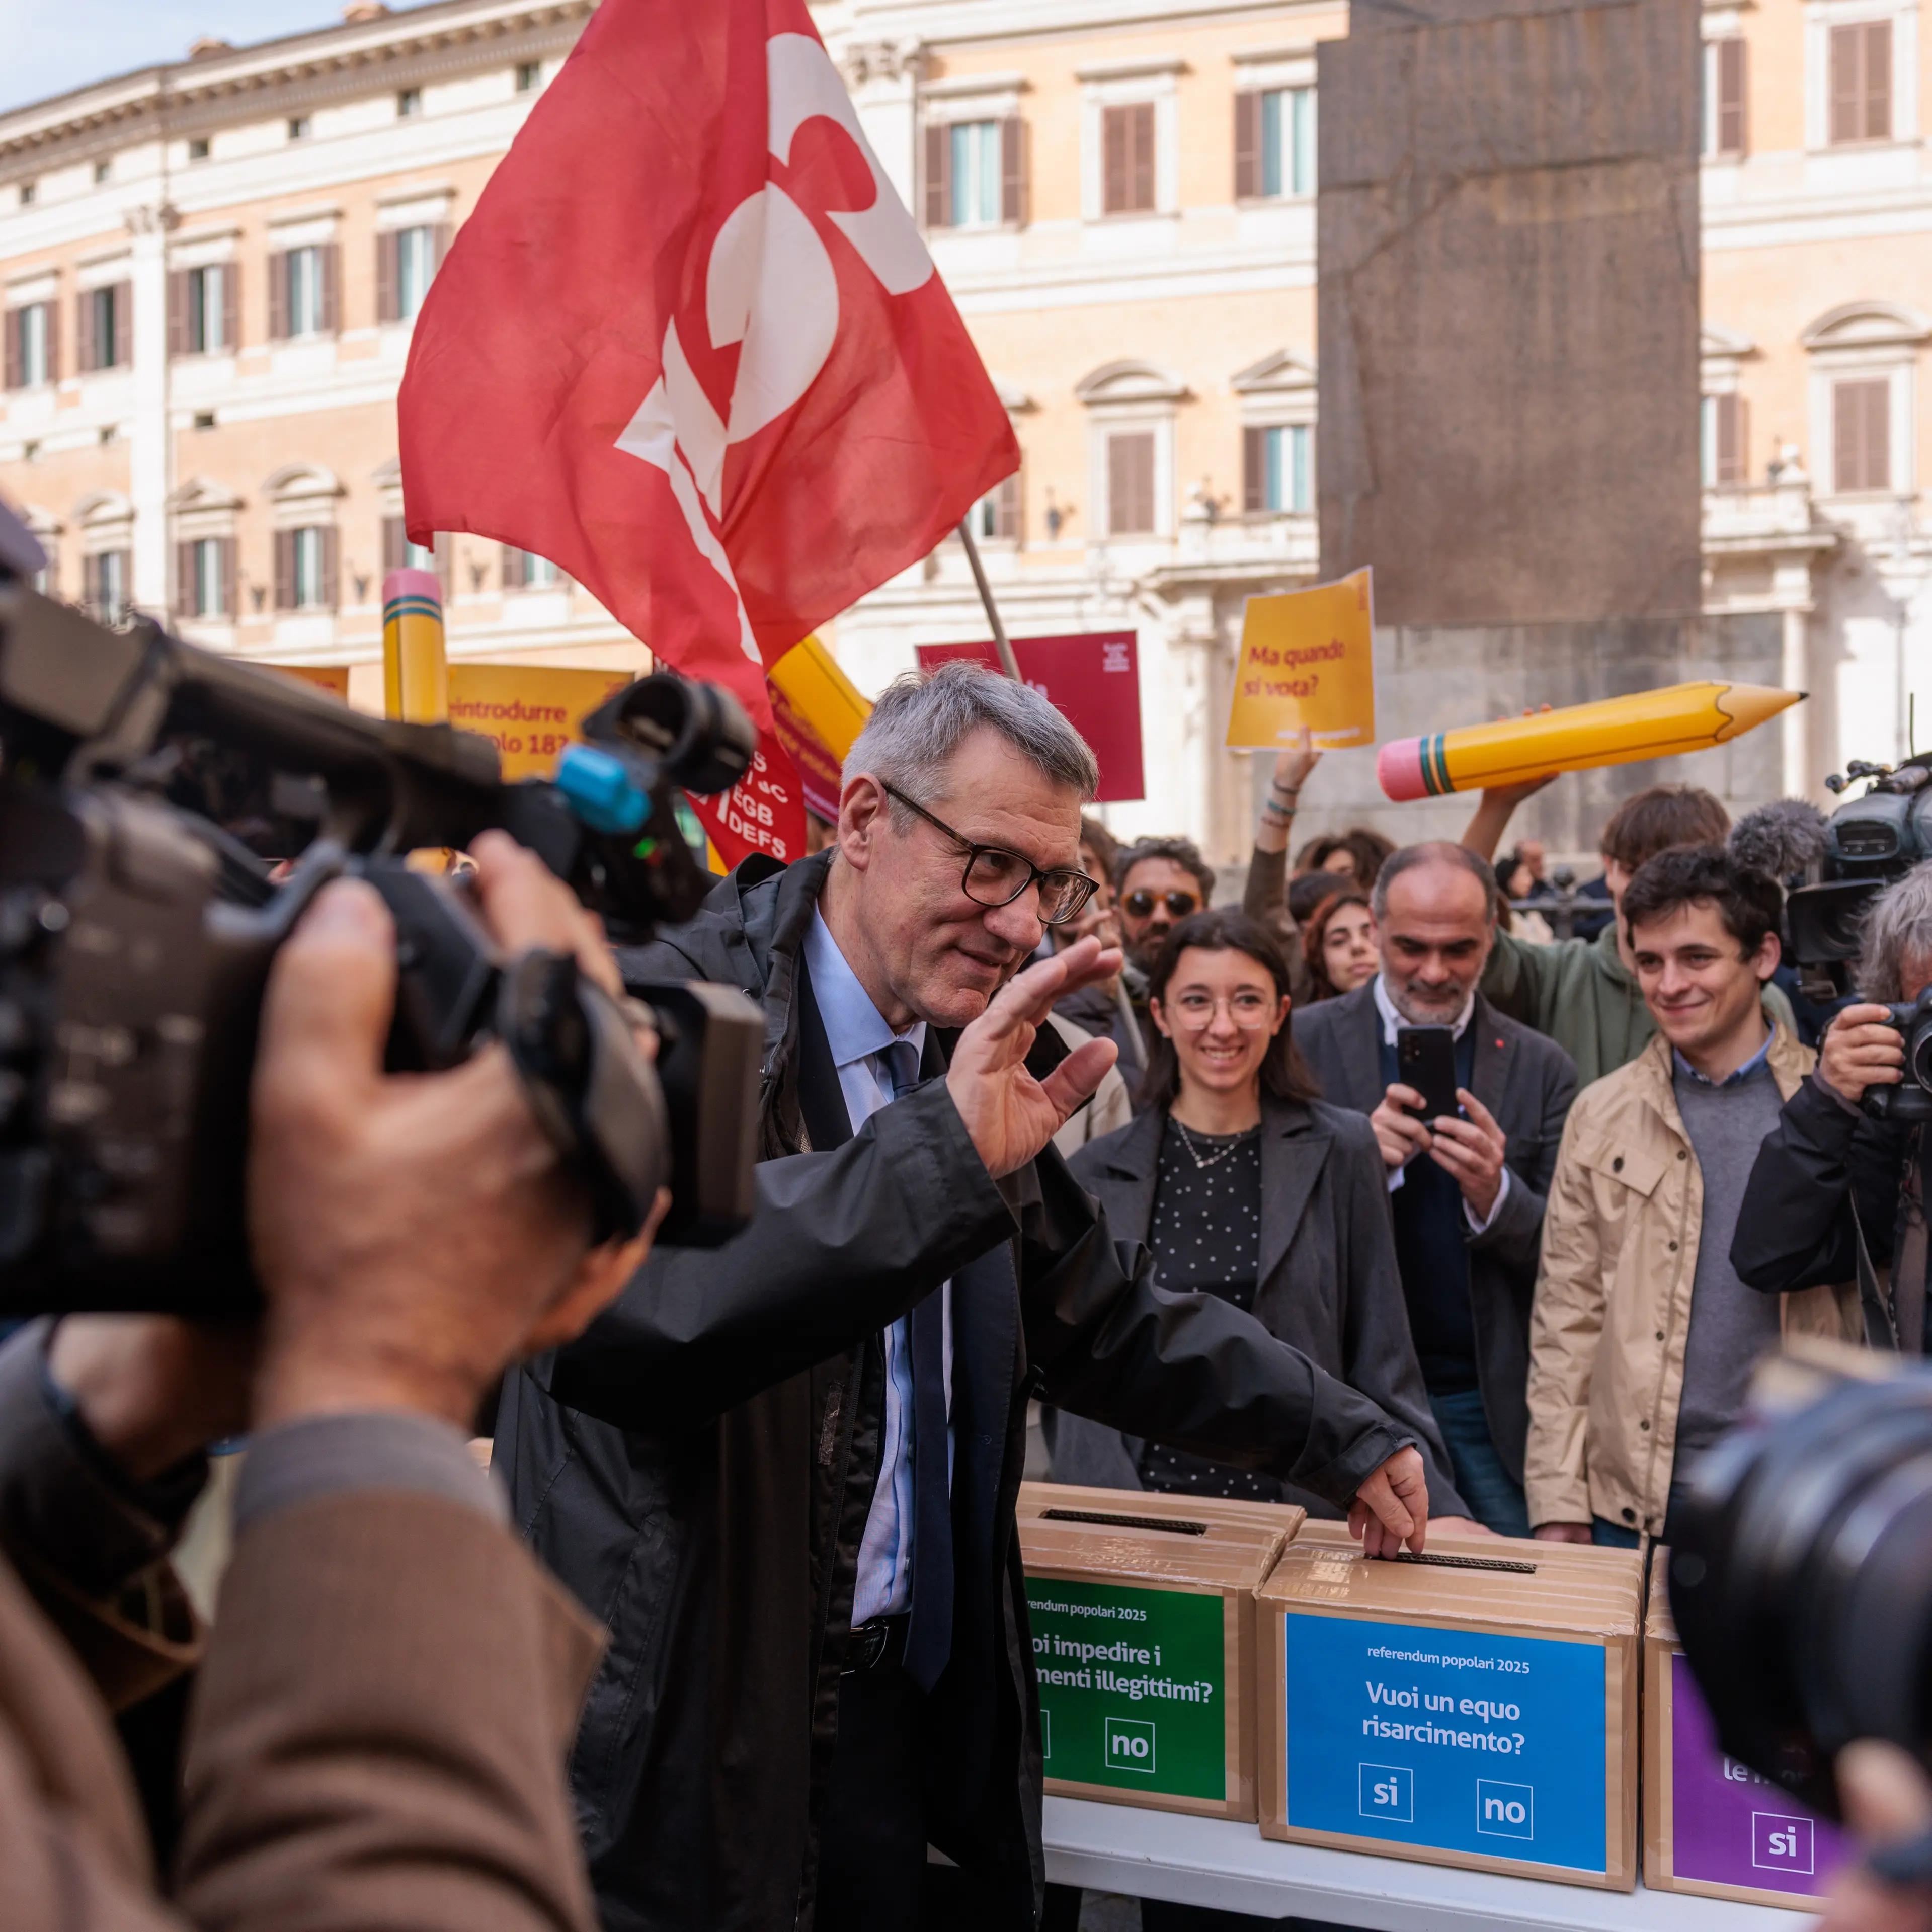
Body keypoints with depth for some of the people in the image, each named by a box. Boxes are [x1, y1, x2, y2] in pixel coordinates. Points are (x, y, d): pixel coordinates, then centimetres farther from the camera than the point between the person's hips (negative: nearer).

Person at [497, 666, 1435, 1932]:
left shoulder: (970, 1064, 10)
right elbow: (605, 1314, -34)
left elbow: (1103, 1314, 22)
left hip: (900, 1705, 7)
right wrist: (942, 1153, -37)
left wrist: (1340, 1439, 19)